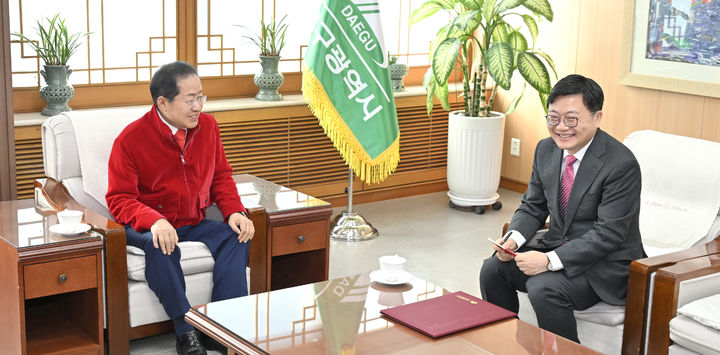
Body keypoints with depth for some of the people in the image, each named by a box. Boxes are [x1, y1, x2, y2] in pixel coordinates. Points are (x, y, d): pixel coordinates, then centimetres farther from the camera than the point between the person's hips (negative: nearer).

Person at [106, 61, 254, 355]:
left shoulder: (207, 126, 1)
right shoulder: (130, 139, -14)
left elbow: (221, 176, 11)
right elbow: (119, 199, -15)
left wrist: (235, 211, -10)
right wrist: (154, 221, -35)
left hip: (194, 223, 5)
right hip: (146, 227, -5)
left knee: (237, 235, -20)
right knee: (159, 245, -37)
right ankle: (187, 331, -26)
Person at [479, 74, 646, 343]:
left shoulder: (621, 164, -22)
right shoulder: (546, 149, 1)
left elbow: (608, 233, -24)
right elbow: (533, 207, 11)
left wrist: (550, 260, -29)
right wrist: (513, 239, -11)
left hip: (605, 263, -7)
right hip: (558, 245, 7)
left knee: (544, 288, -29)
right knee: (493, 268, -7)